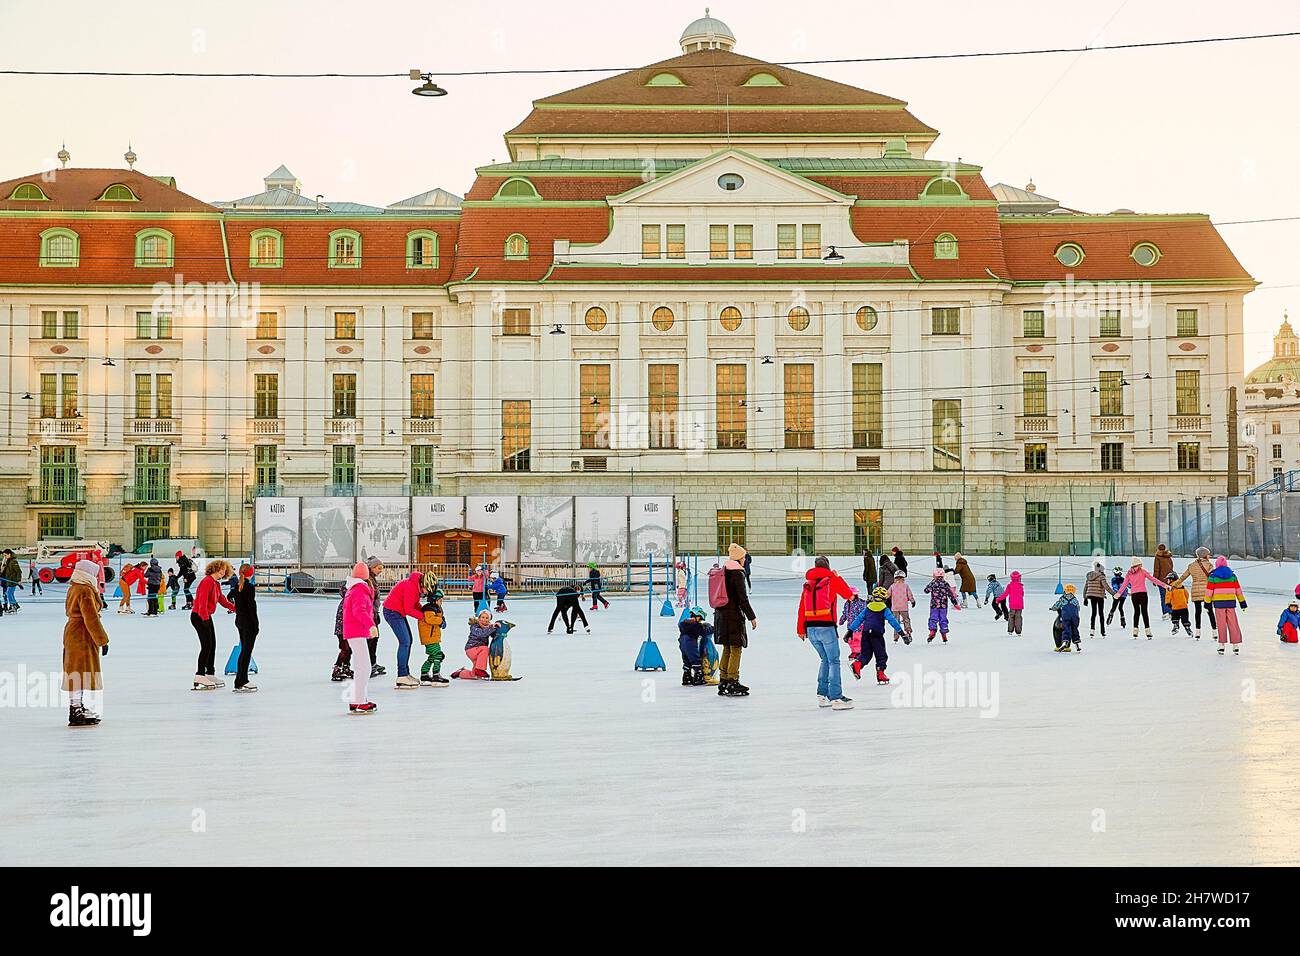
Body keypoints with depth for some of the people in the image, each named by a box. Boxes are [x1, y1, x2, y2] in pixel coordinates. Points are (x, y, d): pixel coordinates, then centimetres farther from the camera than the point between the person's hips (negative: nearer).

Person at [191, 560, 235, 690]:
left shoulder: (217, 584, 14)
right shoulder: (207, 581, -17)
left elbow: (222, 599, 23)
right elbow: (203, 601, -25)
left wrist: (236, 608, 21)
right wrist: (205, 618, -30)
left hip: (206, 617, 10)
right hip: (199, 616, -10)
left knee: (212, 646, 14)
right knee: (206, 646, -12)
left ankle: (210, 674, 23)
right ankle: (200, 676, -12)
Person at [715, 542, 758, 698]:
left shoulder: (722, 571, 11)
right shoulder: (737, 572, -13)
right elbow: (743, 598, -16)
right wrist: (752, 617, -10)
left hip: (720, 614, 8)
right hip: (734, 615, -8)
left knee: (727, 649, 15)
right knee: (736, 649, -3)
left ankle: (723, 683, 17)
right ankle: (733, 683, -4)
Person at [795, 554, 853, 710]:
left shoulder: (807, 584, 14)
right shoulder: (832, 579, 0)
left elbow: (802, 607, 14)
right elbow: (848, 594, 13)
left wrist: (800, 629, 19)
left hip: (810, 628, 5)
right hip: (826, 626, -5)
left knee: (825, 659, 20)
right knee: (833, 661, -3)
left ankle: (822, 695, 17)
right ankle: (836, 698, -11)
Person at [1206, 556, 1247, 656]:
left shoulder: (1213, 576, -2)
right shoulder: (1232, 575, 7)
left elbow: (1209, 590, -3)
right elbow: (1238, 589, 10)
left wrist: (1208, 603, 2)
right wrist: (1242, 602, 16)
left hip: (1219, 603, -2)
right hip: (1231, 602, 2)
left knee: (1221, 624, 3)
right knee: (1233, 624, 5)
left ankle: (1221, 645, 3)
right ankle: (1236, 645, 6)